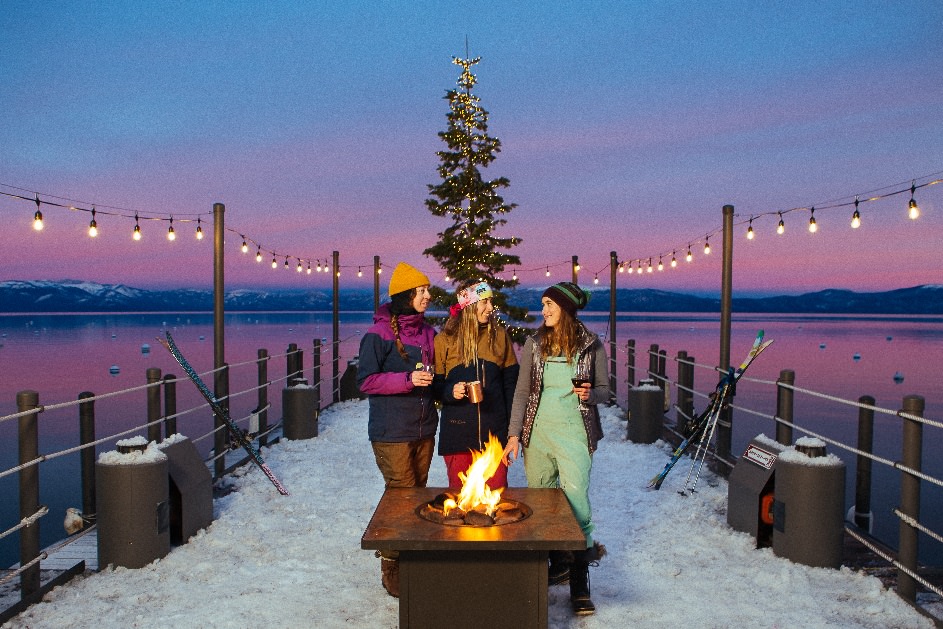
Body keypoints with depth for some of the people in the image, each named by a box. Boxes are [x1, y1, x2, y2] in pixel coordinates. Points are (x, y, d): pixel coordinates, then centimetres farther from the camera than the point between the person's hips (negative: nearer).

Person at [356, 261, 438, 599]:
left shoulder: (428, 332, 10)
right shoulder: (380, 333, -10)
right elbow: (366, 380, -13)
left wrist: (432, 380, 2)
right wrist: (408, 379, -22)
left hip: (424, 431, 7)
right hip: (392, 433, -7)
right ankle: (392, 568, 13)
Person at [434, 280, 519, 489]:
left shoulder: (500, 335, 6)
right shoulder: (445, 339, 0)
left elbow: (511, 381, 8)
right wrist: (451, 392, -19)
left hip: (494, 432, 1)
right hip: (457, 432, -1)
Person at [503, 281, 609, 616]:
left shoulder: (591, 346, -1)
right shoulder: (534, 344, 4)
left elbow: (604, 391, 7)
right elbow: (522, 391, 5)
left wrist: (590, 394, -16)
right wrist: (514, 434, 0)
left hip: (574, 434, -3)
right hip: (537, 433, 3)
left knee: (576, 500, -9)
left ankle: (580, 583, 4)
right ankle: (558, 564, 28)